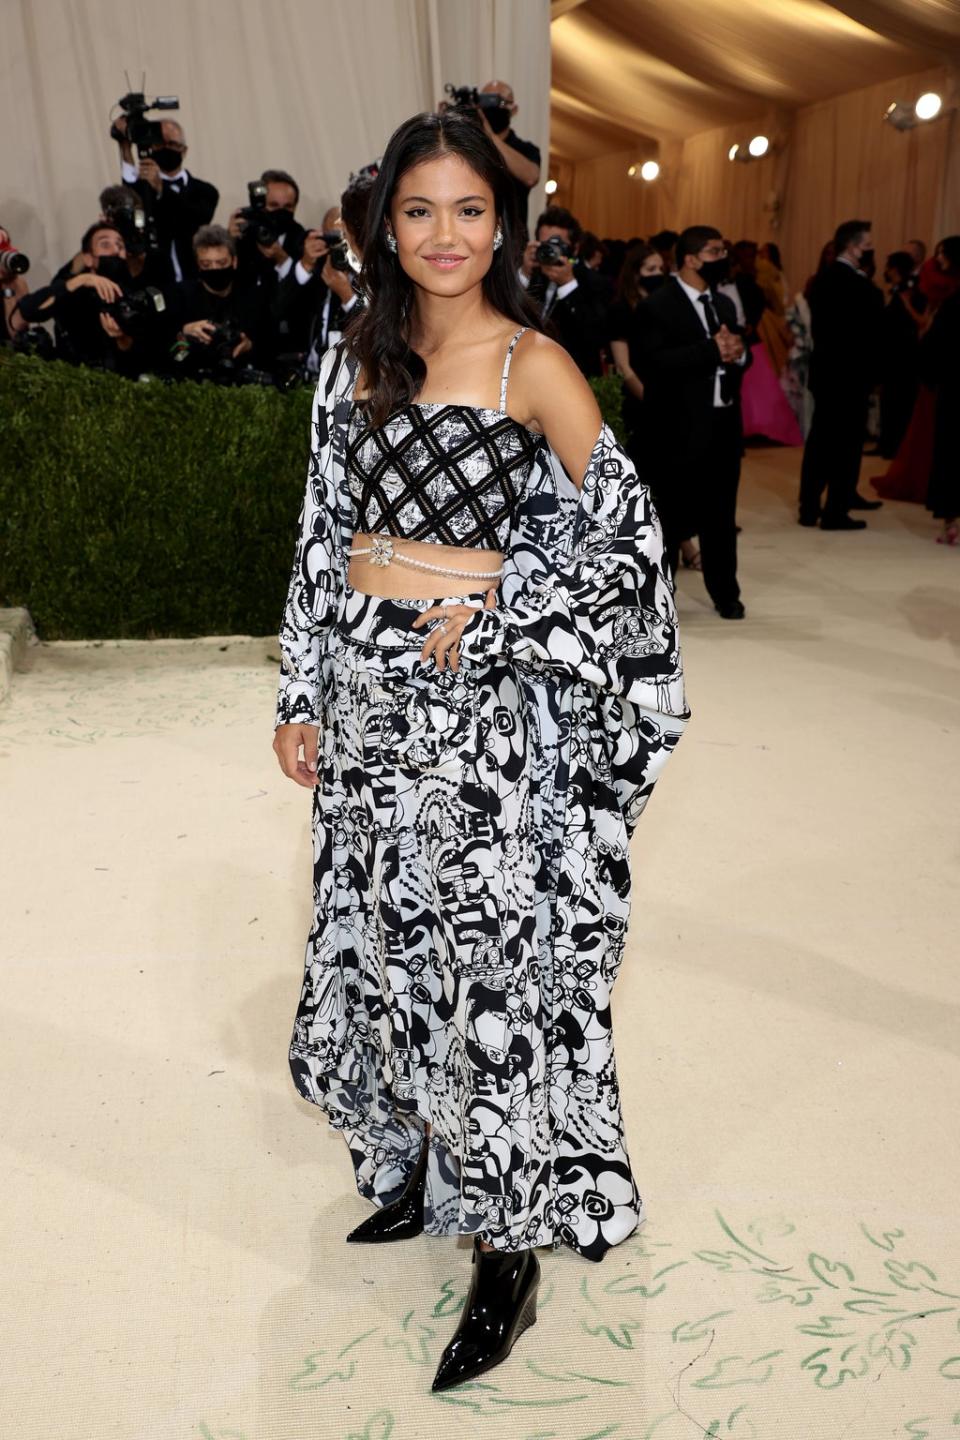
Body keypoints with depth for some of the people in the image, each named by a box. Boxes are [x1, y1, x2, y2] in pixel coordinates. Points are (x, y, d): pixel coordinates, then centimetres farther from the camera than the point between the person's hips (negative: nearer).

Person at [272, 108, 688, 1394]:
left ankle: (508, 1239, 19)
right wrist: (302, 699, 7)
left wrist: (492, 613, -13)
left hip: (486, 706, -5)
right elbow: (325, 539, 10)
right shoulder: (358, 358, 8)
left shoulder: (536, 366, -7)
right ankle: (421, 1165, 39)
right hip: (367, 694, 6)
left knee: (489, 961, 1)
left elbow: (627, 538, -6)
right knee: (382, 940, 16)